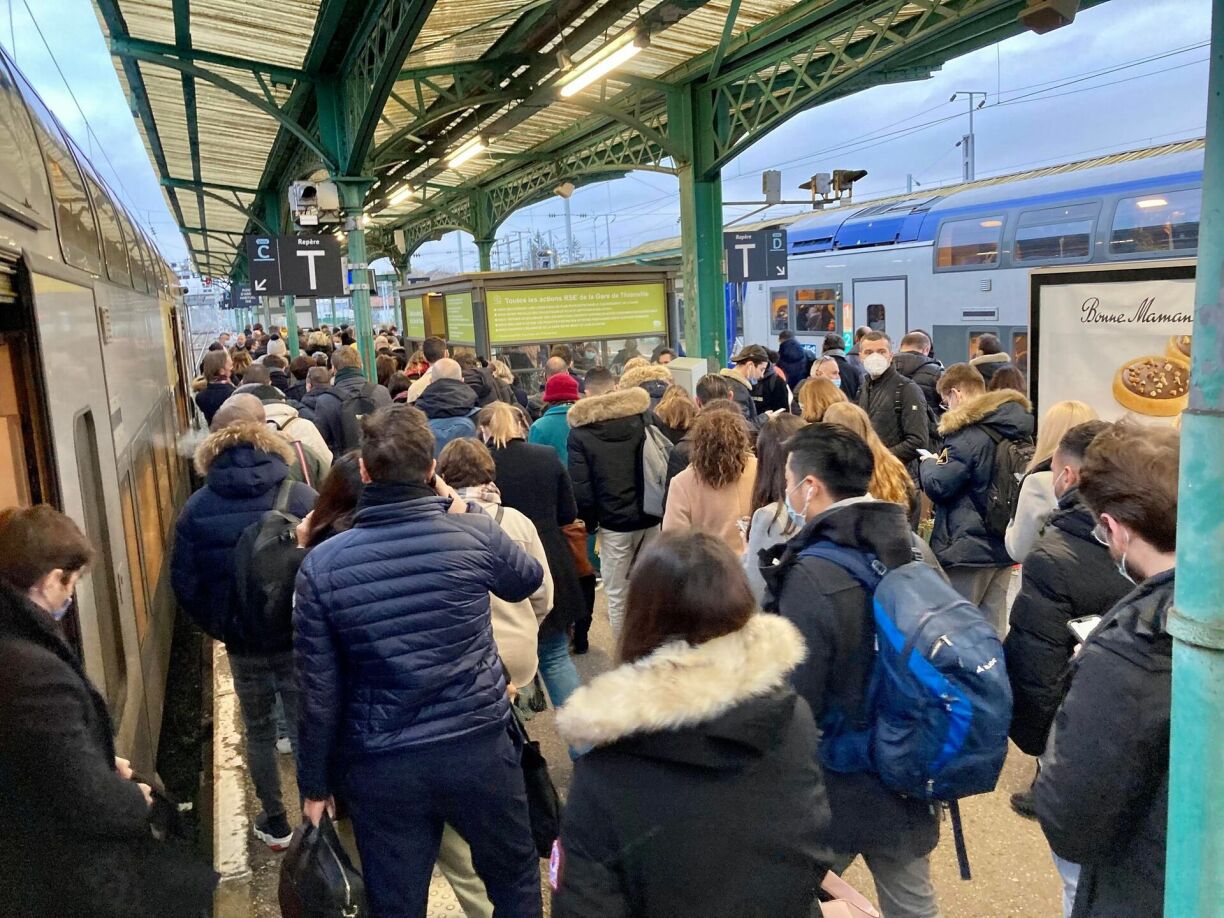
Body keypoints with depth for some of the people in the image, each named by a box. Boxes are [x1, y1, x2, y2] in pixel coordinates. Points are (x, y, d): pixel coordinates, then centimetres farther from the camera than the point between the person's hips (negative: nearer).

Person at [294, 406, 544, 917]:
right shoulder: (475, 534, -12)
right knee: (515, 877, 24)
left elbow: (320, 689, -6)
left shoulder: (321, 564, -11)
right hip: (479, 746, 0)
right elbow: (528, 579, 11)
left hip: (381, 765, 1)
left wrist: (314, 783, 7)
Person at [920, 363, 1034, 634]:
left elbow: (938, 487, -18)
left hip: (968, 547, -8)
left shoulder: (968, 434, -19)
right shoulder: (1018, 429, 7)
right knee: (992, 624, 15)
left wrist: (928, 464, 3)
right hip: (1005, 543, 8)